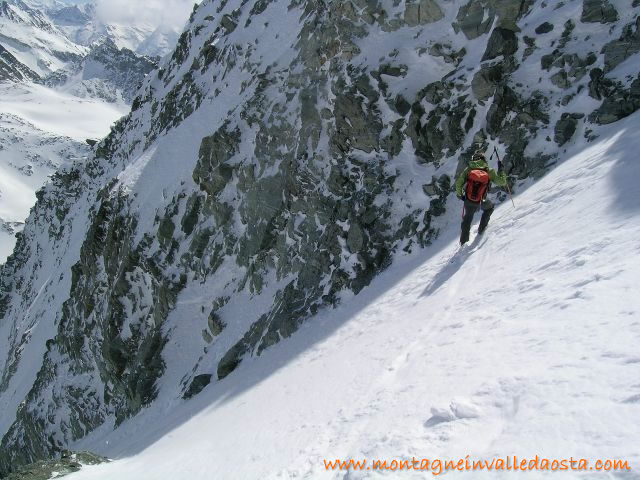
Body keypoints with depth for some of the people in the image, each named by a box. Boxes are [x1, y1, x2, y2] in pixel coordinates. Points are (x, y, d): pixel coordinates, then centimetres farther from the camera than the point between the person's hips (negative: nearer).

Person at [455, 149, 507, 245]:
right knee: (490, 207, 34)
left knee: (467, 219, 24)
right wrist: (501, 169, 12)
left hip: (468, 201, 1)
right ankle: (481, 229, 32)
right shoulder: (489, 171, -4)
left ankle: (464, 241, 30)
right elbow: (502, 182, 1)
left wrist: (459, 194, 7)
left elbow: (458, 182, -9)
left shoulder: (468, 169, -2)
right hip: (481, 202, -1)